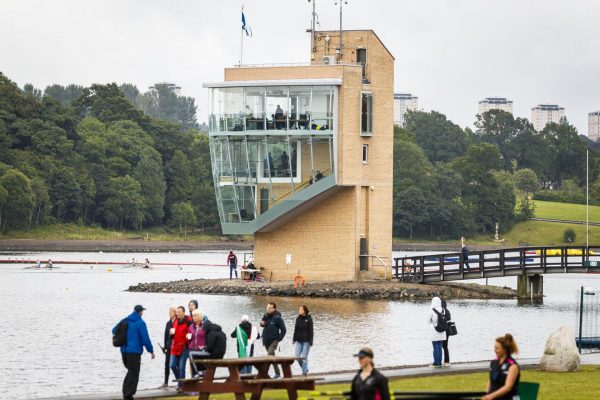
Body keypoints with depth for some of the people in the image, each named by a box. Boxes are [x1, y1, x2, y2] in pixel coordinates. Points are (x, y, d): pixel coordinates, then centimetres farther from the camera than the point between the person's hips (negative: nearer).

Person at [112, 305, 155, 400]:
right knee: (134, 374, 0)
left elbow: (114, 330, 17)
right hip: (135, 352, -6)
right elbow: (145, 339, -12)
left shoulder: (125, 321, 7)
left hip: (124, 351, 6)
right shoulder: (140, 323, -11)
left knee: (131, 372, 21)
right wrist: (151, 350, 0)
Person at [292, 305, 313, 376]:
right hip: (299, 341, 5)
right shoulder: (298, 318, 5)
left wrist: (310, 342, -13)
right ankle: (305, 369, 19)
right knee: (297, 356, -1)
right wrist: (294, 339, 10)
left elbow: (311, 331, -9)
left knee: (304, 357, -4)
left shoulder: (309, 319, -9)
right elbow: (296, 329, 12)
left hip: (306, 341, -5)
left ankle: (304, 373, 4)